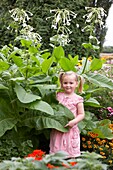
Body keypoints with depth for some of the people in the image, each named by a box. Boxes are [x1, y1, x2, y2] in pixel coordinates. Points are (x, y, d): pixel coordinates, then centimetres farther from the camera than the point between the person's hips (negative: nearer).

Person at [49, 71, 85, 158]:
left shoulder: (77, 99, -3)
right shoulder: (58, 96, 6)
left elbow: (81, 114, -1)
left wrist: (73, 121, -17)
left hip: (71, 129, -2)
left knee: (71, 152, 3)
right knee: (57, 152, 5)